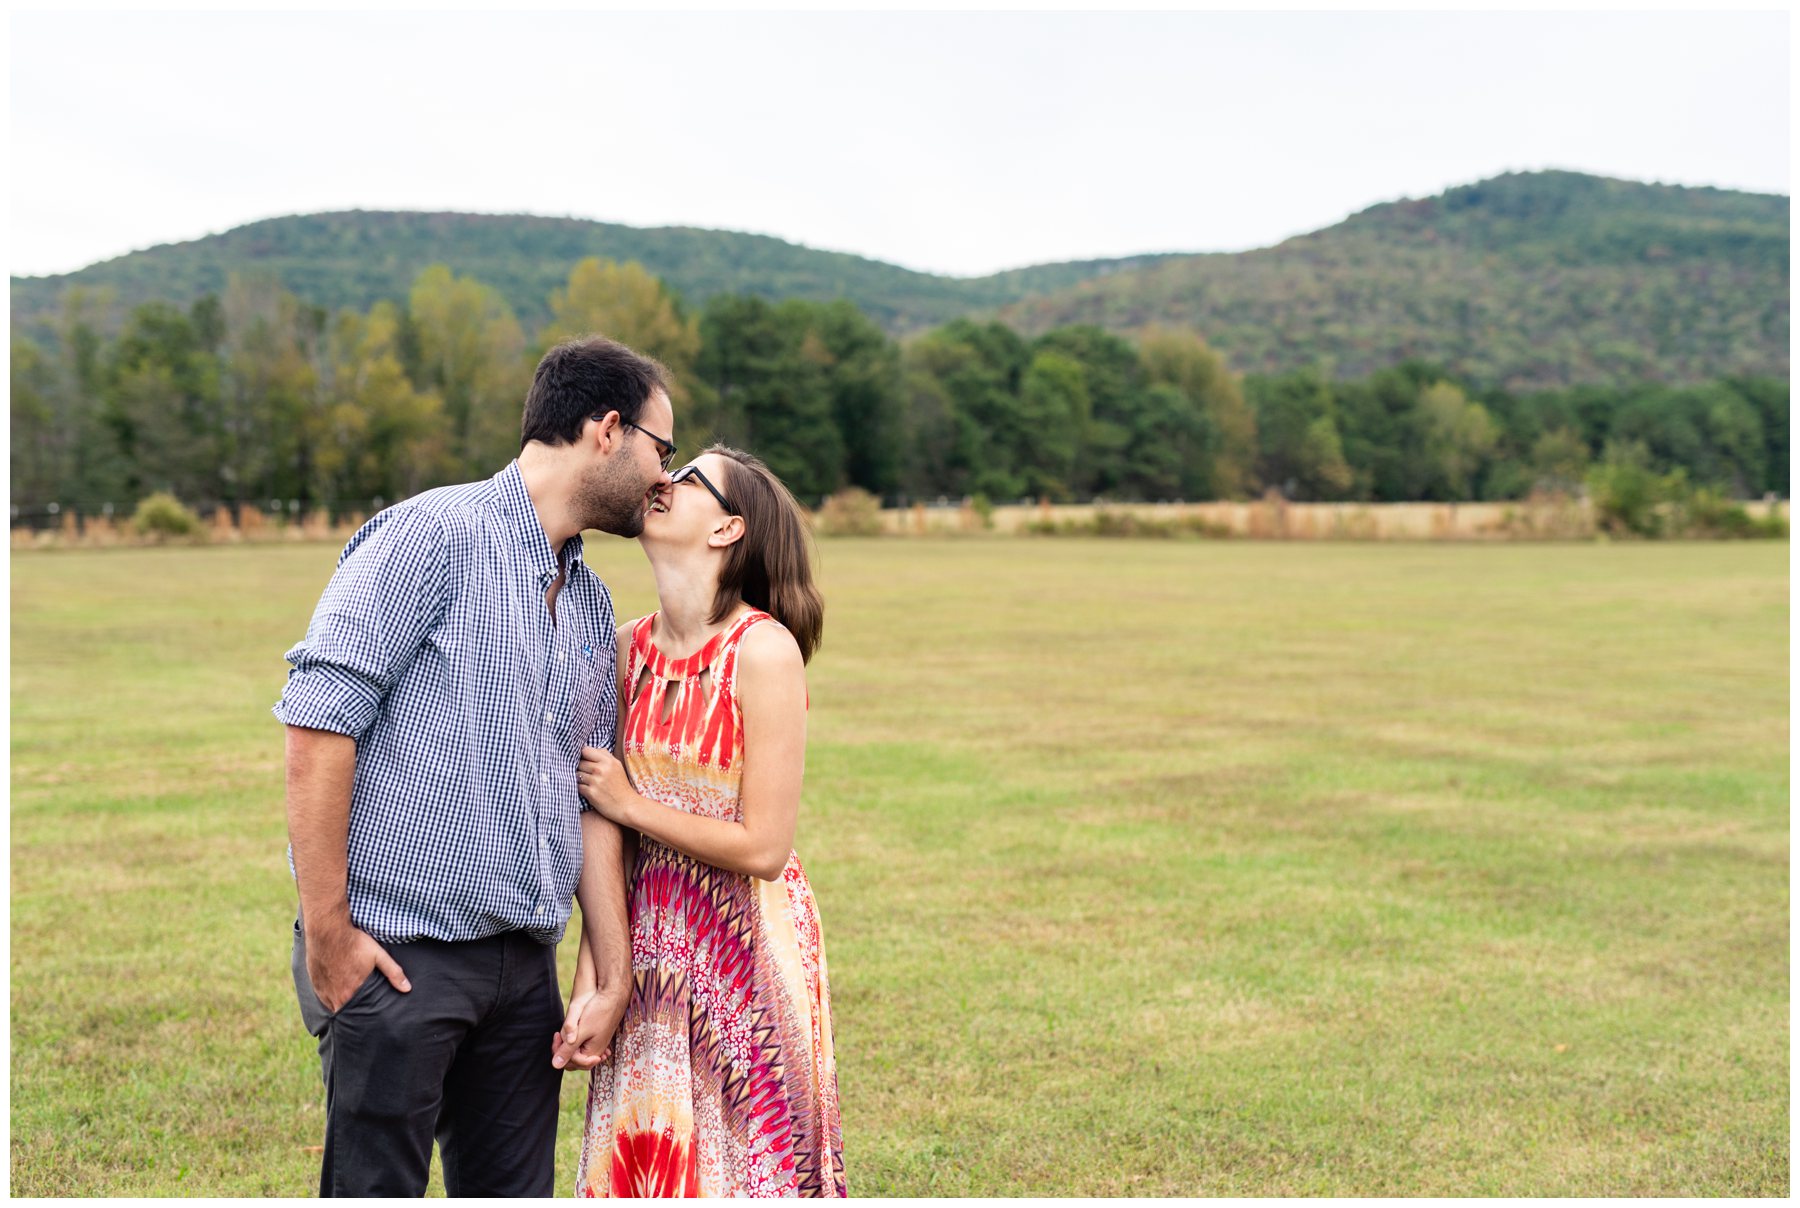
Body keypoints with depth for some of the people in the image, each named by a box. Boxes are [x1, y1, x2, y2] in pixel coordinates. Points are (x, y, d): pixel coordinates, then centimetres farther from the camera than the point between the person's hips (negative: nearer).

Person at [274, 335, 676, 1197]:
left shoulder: (592, 605, 16)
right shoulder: (436, 534, -9)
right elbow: (318, 721, -15)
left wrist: (611, 975, 11)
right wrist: (326, 929, -16)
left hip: (523, 964, 7)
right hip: (394, 958, -7)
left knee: (514, 1191, 11)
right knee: (376, 1191, -1)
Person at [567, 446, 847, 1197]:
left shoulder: (763, 651, -16)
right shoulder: (630, 649, 2)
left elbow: (764, 847, -18)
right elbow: (607, 829, 8)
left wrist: (630, 804, -10)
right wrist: (593, 974, 5)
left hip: (746, 948, -5)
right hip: (653, 948, 6)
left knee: (754, 1163, 6)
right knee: (645, 1164, 13)